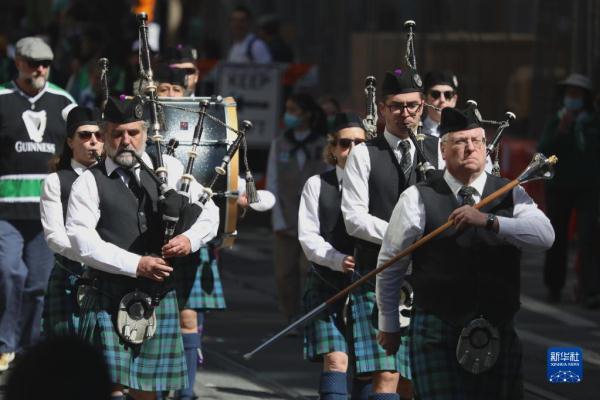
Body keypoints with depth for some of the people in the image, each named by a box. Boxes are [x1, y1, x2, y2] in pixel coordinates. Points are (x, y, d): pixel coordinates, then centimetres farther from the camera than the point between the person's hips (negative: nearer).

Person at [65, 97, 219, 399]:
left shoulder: (169, 169, 11)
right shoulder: (89, 184, 0)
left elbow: (208, 212, 12)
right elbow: (82, 241, -10)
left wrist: (190, 239, -10)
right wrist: (136, 264, -18)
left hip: (158, 297, 3)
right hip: (109, 301, -3)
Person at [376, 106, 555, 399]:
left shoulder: (511, 195, 6)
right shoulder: (418, 199, -1)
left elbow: (545, 235, -13)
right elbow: (390, 266, 9)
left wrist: (488, 220, -25)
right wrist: (388, 324, 15)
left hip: (498, 337, 3)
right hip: (436, 337, -3)